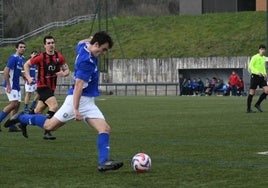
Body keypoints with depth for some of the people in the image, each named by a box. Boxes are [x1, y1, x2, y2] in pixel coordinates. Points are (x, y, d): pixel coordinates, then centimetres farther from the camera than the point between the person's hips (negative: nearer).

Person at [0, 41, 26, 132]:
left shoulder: (22, 58, 12)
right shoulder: (13, 58, -15)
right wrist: (8, 85, -22)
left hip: (17, 85, 9)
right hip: (10, 85, -9)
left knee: (17, 104, 4)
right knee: (13, 103, -17)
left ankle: (12, 126, 6)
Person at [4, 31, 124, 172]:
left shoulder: (83, 46, 6)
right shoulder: (87, 61, -22)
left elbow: (80, 43, 34)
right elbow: (78, 85, -27)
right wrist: (76, 109, -30)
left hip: (88, 102, 9)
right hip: (79, 99, -9)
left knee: (105, 129, -6)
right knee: (50, 126, 1)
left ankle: (103, 162, -10)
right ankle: (22, 118, 22)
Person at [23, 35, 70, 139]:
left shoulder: (59, 57, 0)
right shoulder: (40, 57, -12)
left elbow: (67, 70, 8)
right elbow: (26, 64, 0)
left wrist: (63, 73, -15)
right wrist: (28, 78, -11)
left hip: (51, 87, 6)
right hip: (42, 86, -6)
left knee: (37, 111, 16)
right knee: (54, 106, -24)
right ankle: (47, 132, -19)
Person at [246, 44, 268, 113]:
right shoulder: (255, 57, -8)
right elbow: (250, 66, -14)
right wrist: (257, 72, -25)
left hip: (261, 76, 7)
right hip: (255, 76, -7)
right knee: (252, 93, -3)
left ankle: (257, 104, 7)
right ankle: (248, 109, 5)